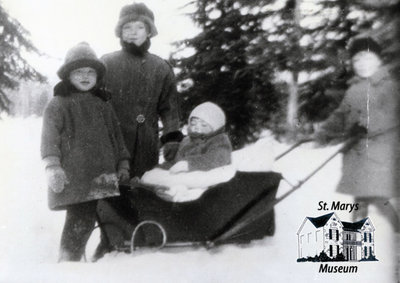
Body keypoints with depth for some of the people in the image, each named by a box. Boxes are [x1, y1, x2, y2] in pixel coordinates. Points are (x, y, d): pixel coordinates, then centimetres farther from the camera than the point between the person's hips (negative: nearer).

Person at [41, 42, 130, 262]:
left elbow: (116, 136, 24)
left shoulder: (103, 105, 20)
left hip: (100, 175, 5)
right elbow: (50, 137, -3)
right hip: (72, 177, -5)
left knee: (85, 220, 5)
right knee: (80, 220, -11)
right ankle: (67, 259, 1)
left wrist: (123, 164, 18)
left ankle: (72, 258, 19)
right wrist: (52, 166, -15)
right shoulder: (58, 105, 4)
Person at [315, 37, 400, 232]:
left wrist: (367, 126, -30)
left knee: (377, 196, -12)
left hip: (380, 146, -6)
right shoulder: (354, 89, 15)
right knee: (359, 196, 10)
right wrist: (325, 132, 4)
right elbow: (341, 114, 18)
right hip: (355, 148, 6)